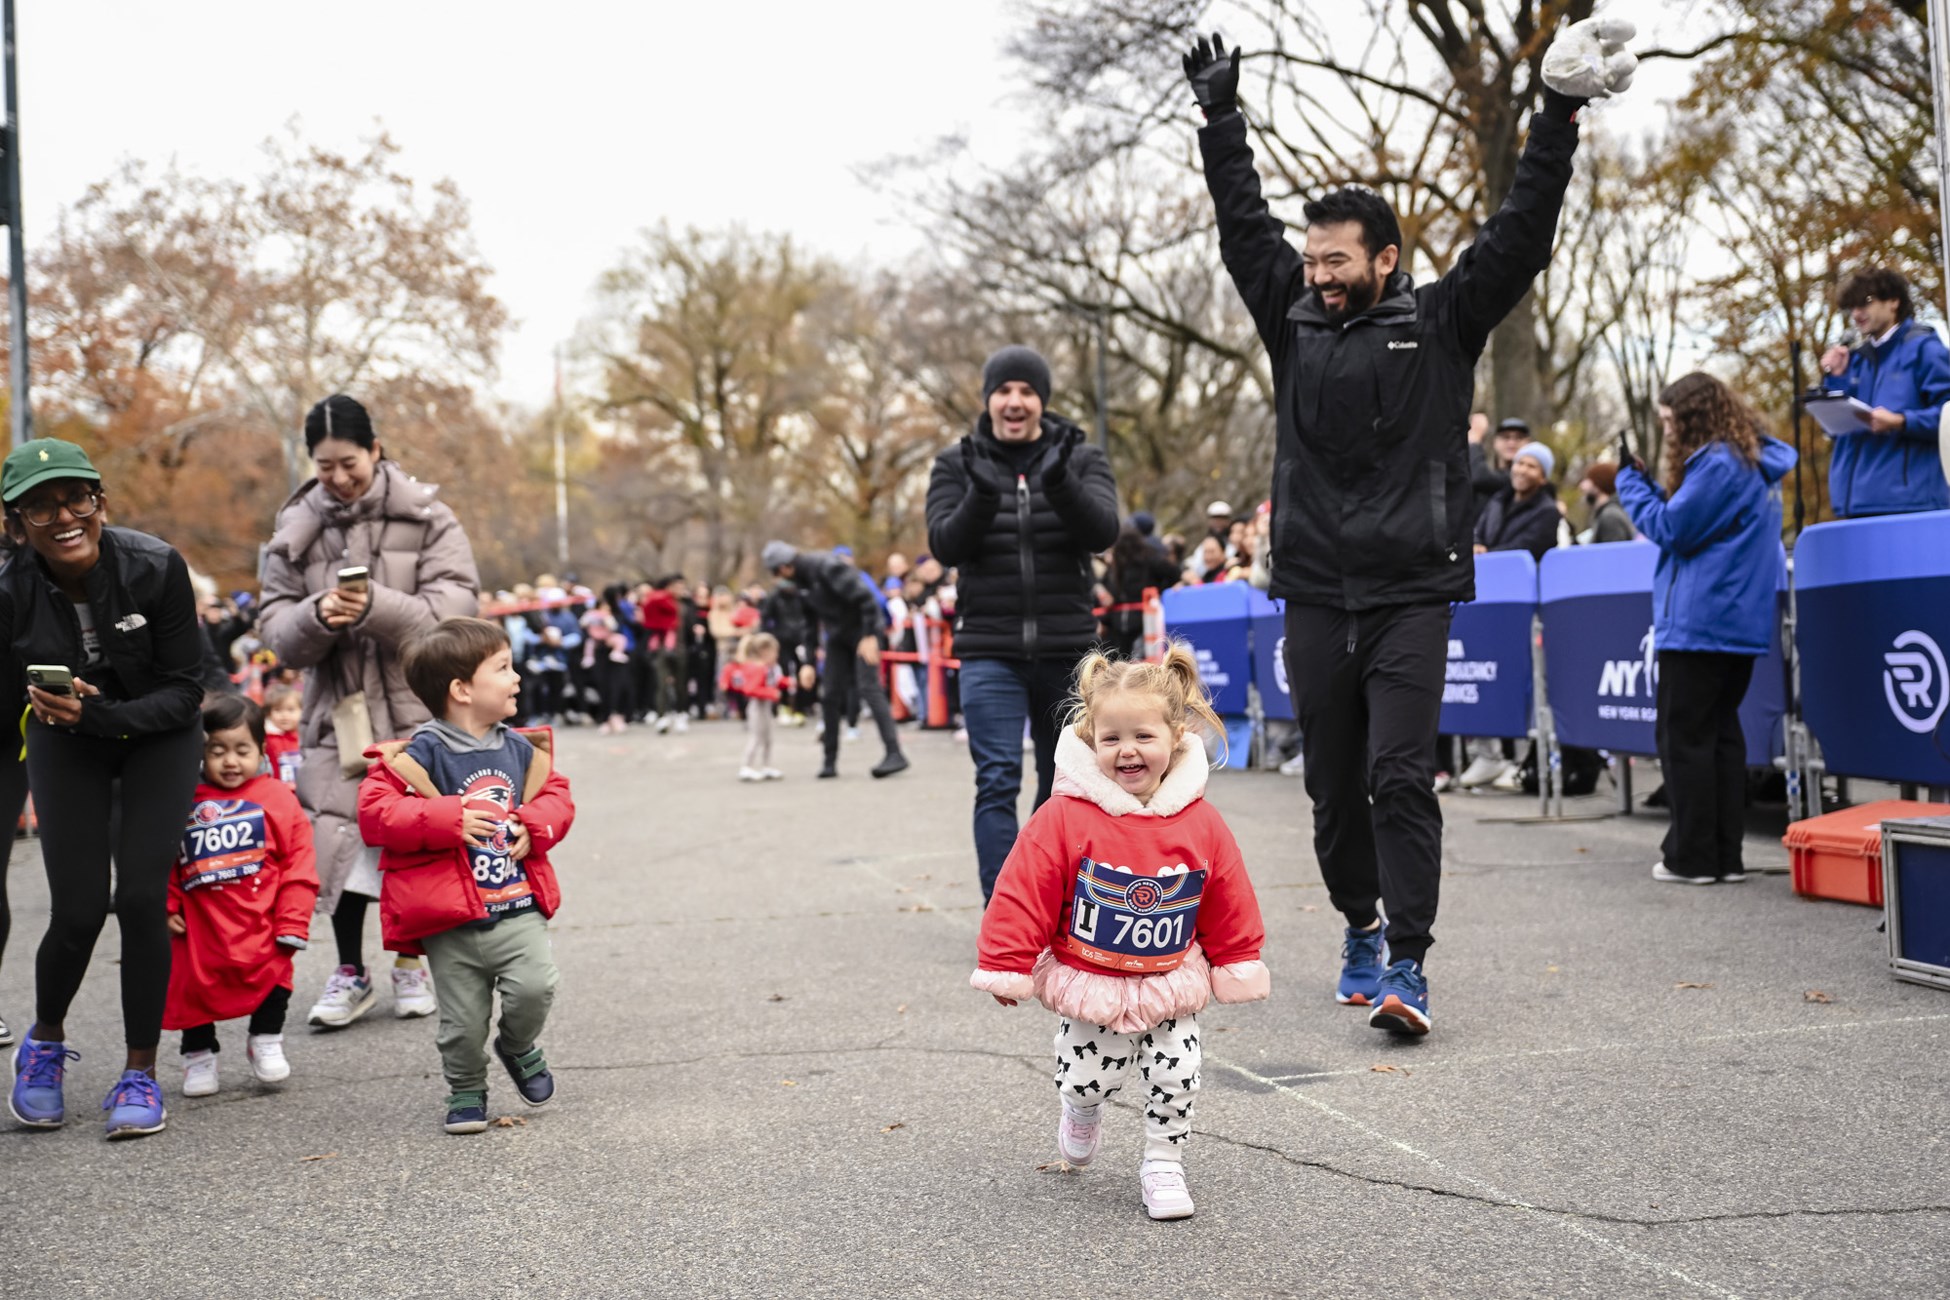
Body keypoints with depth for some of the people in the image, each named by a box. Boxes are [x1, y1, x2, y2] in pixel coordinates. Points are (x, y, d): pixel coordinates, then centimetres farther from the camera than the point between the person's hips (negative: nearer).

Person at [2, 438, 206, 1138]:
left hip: (158, 738, -1)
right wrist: (58, 708, -28)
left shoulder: (155, 567, -25)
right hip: (65, 744, 1)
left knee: (142, 898, -12)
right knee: (77, 910, -7)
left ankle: (141, 1073, 5)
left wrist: (97, 714, -31)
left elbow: (185, 691, -18)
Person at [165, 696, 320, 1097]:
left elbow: (298, 865, -3)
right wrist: (167, 907, -2)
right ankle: (198, 1054, 26)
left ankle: (265, 1041, 27)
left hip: (262, 923, -1)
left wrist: (292, 921, -7)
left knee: (273, 974, 4)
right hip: (199, 925, 1)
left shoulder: (278, 799, -2)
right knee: (195, 982, 7)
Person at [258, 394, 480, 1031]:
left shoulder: (426, 518, -1)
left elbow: (455, 608, -10)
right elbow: (278, 633, 2)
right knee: (341, 836, -1)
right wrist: (318, 617, -20)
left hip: (419, 704, -2)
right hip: (339, 708, 2)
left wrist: (377, 607, -25)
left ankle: (411, 963, 23)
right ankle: (350, 972, 17)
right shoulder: (296, 532, 6)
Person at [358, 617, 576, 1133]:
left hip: (517, 907, 3)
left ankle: (519, 1047, 18)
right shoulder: (418, 756, -11)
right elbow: (375, 813, -16)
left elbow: (556, 795, 14)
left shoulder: (522, 750, 5)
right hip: (451, 923, -3)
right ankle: (466, 1090, 31)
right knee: (464, 1019, 5)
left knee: (534, 986, -14)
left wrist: (533, 827, -7)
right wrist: (449, 819, -22)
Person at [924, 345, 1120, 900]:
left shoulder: (1081, 459, 3)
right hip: (990, 652, -2)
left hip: (1067, 651, 2)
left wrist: (1059, 480, -30)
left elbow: (1103, 532, -12)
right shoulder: (957, 464, 3)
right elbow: (944, 545, -9)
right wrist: (981, 494, -27)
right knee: (997, 782, -12)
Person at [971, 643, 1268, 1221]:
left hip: (1170, 985, 2)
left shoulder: (1201, 824, -9)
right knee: (1087, 1078, 3)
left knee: (1177, 1073, -3)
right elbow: (1022, 895, -13)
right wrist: (1006, 968, -10)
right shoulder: (1064, 817, -18)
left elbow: (1229, 905, 4)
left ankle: (1163, 1161, 20)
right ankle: (1083, 1112, 39)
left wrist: (1237, 968, 9)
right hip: (1087, 984, -1)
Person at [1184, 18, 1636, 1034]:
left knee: (1399, 778, -11)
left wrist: (1558, 120, -6)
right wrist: (1221, 119, 22)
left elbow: (1519, 237, -2)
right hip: (1314, 596, 4)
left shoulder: (1441, 322, 3)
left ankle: (1407, 967, -10)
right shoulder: (1294, 322, 11)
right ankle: (1360, 929, 26)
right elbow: (1245, 227, 18)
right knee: (1333, 786, 9)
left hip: (1411, 596, -3)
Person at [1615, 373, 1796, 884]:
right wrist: (1646, 485, 11)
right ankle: (1726, 854, 13)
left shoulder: (1716, 463, -14)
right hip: (1739, 622, 9)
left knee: (1684, 737, -3)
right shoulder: (1754, 463, 16)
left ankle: (1693, 857, 0)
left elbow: (1670, 529, -13)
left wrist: (1631, 480, -3)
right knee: (1722, 733, 11)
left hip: (1700, 623, -9)